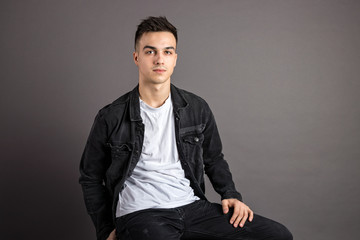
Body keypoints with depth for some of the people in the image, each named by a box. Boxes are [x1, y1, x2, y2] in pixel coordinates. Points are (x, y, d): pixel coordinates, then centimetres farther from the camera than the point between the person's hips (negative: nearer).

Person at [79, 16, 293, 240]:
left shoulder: (197, 108, 10)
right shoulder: (110, 118, 1)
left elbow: (214, 159, 24)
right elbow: (90, 178, 12)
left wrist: (230, 195, 8)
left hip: (193, 205, 5)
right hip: (140, 213, -4)